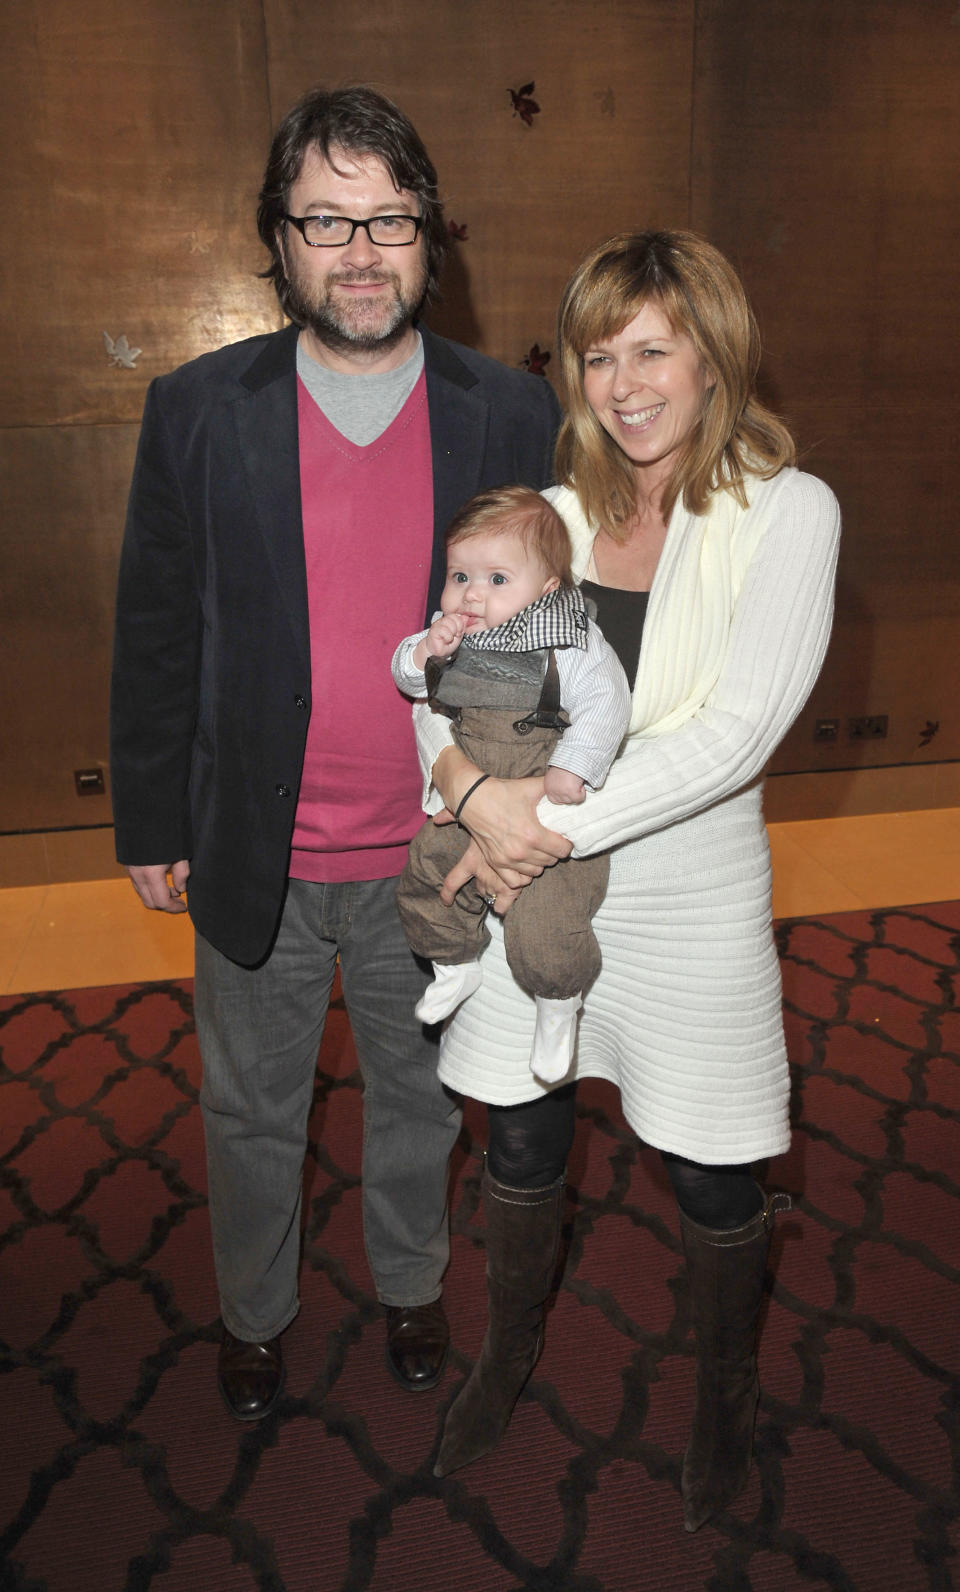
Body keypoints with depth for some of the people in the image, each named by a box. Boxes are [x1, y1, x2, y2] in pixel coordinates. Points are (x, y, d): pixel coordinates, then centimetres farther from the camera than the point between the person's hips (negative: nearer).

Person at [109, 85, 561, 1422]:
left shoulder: (512, 416, -4)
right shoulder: (197, 411, -6)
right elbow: (157, 638, -1)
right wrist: (152, 826, 1)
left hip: (436, 861, 1)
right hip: (257, 861, 0)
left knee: (420, 1099, 22)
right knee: (252, 1112, 21)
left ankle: (411, 1286, 51)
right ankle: (254, 1311, 50)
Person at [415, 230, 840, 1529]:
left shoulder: (788, 510, -10)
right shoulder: (554, 505, 0)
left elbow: (737, 732, -19)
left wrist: (552, 824, -21)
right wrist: (468, 779, -17)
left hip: (689, 901, -2)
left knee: (710, 1173, 15)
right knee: (521, 1143, 17)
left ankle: (727, 1393, 47)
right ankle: (511, 1349, 48)